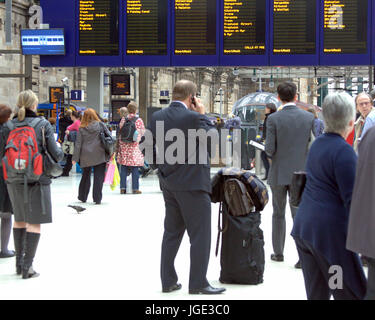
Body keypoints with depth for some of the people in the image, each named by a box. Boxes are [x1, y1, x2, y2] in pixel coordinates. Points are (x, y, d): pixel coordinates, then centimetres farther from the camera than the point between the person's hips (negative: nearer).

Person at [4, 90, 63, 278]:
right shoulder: (43, 124, -8)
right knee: (34, 222, 2)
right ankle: (27, 267, 0)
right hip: (37, 179, -4)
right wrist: (61, 155, 12)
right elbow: (55, 154, -10)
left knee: (19, 219, 17)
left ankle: (19, 262, 24)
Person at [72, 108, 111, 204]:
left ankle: (82, 197, 28)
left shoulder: (81, 128, 0)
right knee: (98, 177, 1)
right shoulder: (100, 125, -1)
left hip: (85, 157, 2)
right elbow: (109, 136, -2)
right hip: (99, 155, -2)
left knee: (85, 176, 18)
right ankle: (97, 199, -2)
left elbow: (78, 144, 0)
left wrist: (75, 158, 3)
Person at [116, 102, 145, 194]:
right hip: (134, 146, -3)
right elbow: (142, 132, -2)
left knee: (123, 168, 8)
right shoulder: (138, 120, -7)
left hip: (123, 146, 3)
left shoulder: (123, 119, 2)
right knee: (135, 168, 2)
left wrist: (119, 144, 15)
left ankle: (122, 188, 8)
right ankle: (135, 188, 3)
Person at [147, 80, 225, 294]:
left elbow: (151, 150, 8)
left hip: (169, 184, 7)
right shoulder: (193, 117, -17)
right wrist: (203, 114, 1)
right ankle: (198, 283, 4)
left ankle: (168, 281, 19)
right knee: (200, 235, 1)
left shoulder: (157, 117, 3)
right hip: (193, 184, -7)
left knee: (172, 233, 15)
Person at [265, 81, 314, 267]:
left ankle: (278, 253, 22)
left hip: (279, 173, -1)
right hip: (300, 172, 1)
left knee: (278, 214, 14)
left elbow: (270, 149, -12)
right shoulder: (309, 117, -3)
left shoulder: (273, 119, -11)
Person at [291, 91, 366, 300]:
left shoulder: (317, 144, 10)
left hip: (304, 226, 8)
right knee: (351, 293, 0)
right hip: (330, 231, -8)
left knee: (316, 293, 13)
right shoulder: (343, 151, -15)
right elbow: (351, 199, -17)